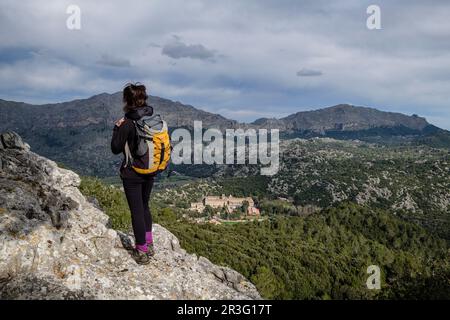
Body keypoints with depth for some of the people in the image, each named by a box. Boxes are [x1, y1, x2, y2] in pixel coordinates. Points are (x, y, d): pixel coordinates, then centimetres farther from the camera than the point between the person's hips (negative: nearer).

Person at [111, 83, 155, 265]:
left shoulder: (128, 123, -19)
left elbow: (116, 149, -11)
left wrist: (117, 128, 0)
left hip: (132, 175, -6)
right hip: (150, 172, 6)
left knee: (137, 210, 5)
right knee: (144, 206, 22)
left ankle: (141, 252, 14)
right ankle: (149, 245, 32)